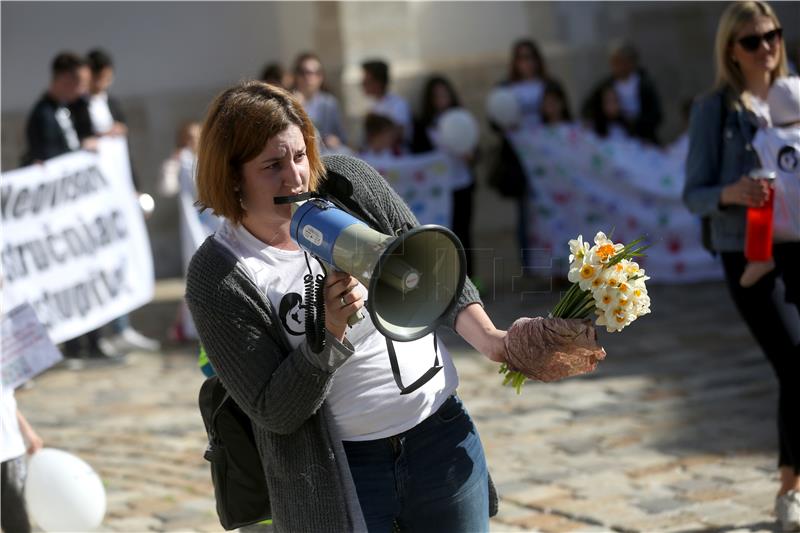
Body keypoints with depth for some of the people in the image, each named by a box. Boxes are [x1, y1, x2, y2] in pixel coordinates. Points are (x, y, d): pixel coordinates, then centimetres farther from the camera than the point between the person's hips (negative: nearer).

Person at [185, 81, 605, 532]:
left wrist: (487, 337, -6)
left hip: (440, 434, 3)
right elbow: (274, 412, -14)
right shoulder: (218, 278, -13)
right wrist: (328, 334, -27)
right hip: (341, 469, -3)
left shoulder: (351, 183, -4)